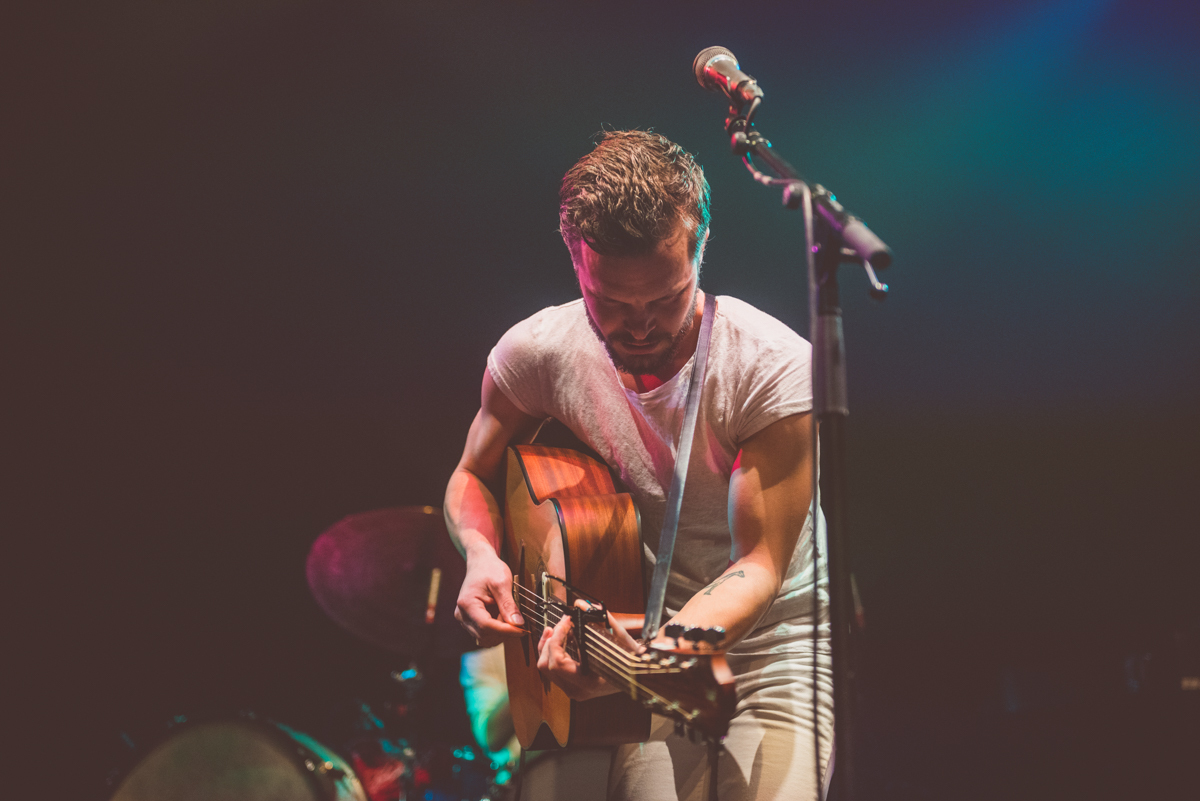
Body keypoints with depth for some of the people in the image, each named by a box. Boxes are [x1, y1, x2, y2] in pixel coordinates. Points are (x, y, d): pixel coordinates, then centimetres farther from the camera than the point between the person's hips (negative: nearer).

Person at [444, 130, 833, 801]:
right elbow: (473, 477, 8)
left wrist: (655, 645, -38)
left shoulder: (775, 368, -21)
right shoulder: (535, 354, -11)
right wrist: (482, 554, -15)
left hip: (771, 639, -2)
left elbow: (760, 563, -21)